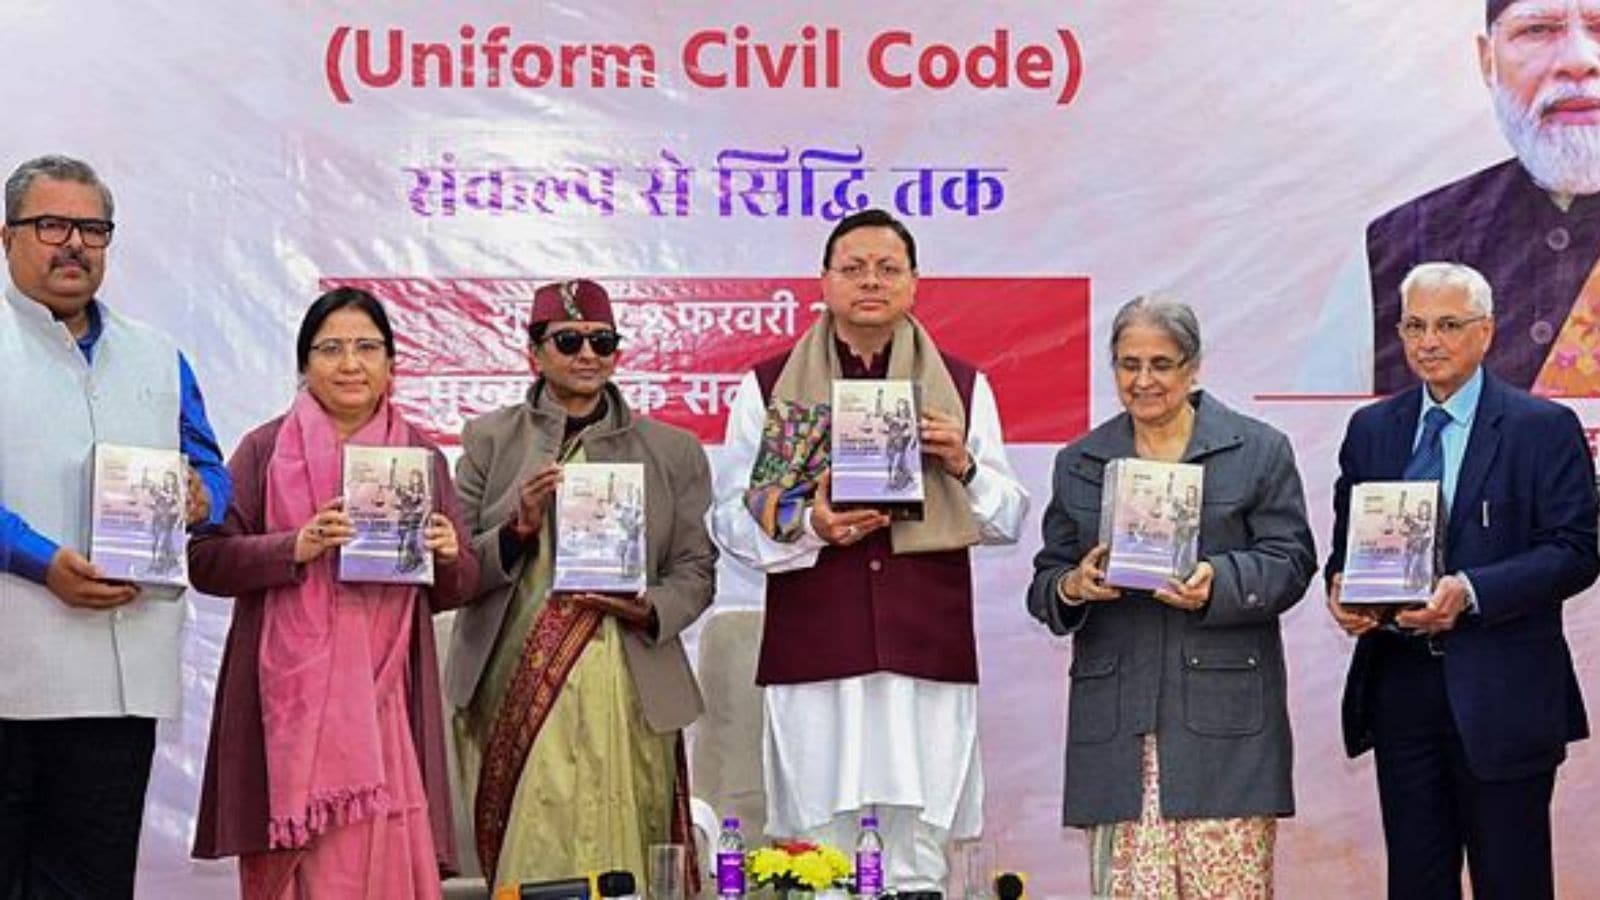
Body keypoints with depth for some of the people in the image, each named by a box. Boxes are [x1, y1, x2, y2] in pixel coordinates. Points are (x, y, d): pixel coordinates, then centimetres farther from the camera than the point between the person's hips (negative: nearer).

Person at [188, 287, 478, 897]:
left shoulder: (423, 458, 13)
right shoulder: (265, 450, 5)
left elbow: (458, 589, 15)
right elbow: (205, 561, -1)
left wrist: (447, 557, -7)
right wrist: (296, 548, -15)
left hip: (386, 697, 2)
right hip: (290, 699, -2)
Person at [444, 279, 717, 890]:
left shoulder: (672, 451, 11)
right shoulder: (489, 440, 11)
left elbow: (696, 571, 11)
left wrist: (648, 610, -9)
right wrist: (520, 527, -11)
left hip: (624, 689, 0)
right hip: (512, 687, 0)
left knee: (619, 863, -7)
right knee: (533, 863, -1)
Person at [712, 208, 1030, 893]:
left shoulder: (964, 387, 14)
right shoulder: (768, 387, 9)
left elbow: (1009, 522, 14)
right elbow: (731, 519, 5)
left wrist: (964, 465, -5)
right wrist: (809, 526, -13)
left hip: (927, 652, 1)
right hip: (812, 652, -1)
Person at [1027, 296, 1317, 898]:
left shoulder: (1260, 451, 8)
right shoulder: (1078, 463, 16)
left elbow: (1289, 561, 2)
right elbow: (1045, 583, 15)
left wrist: (1219, 584, -17)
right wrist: (1072, 588, -8)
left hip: (1223, 716, -2)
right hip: (1114, 720, 2)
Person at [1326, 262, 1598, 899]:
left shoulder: (1544, 428, -3)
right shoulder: (1371, 429, 11)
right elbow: (1345, 542, 16)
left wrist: (1470, 591, -22)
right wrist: (1340, 587, -8)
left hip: (1502, 697, -4)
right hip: (1399, 686, 4)